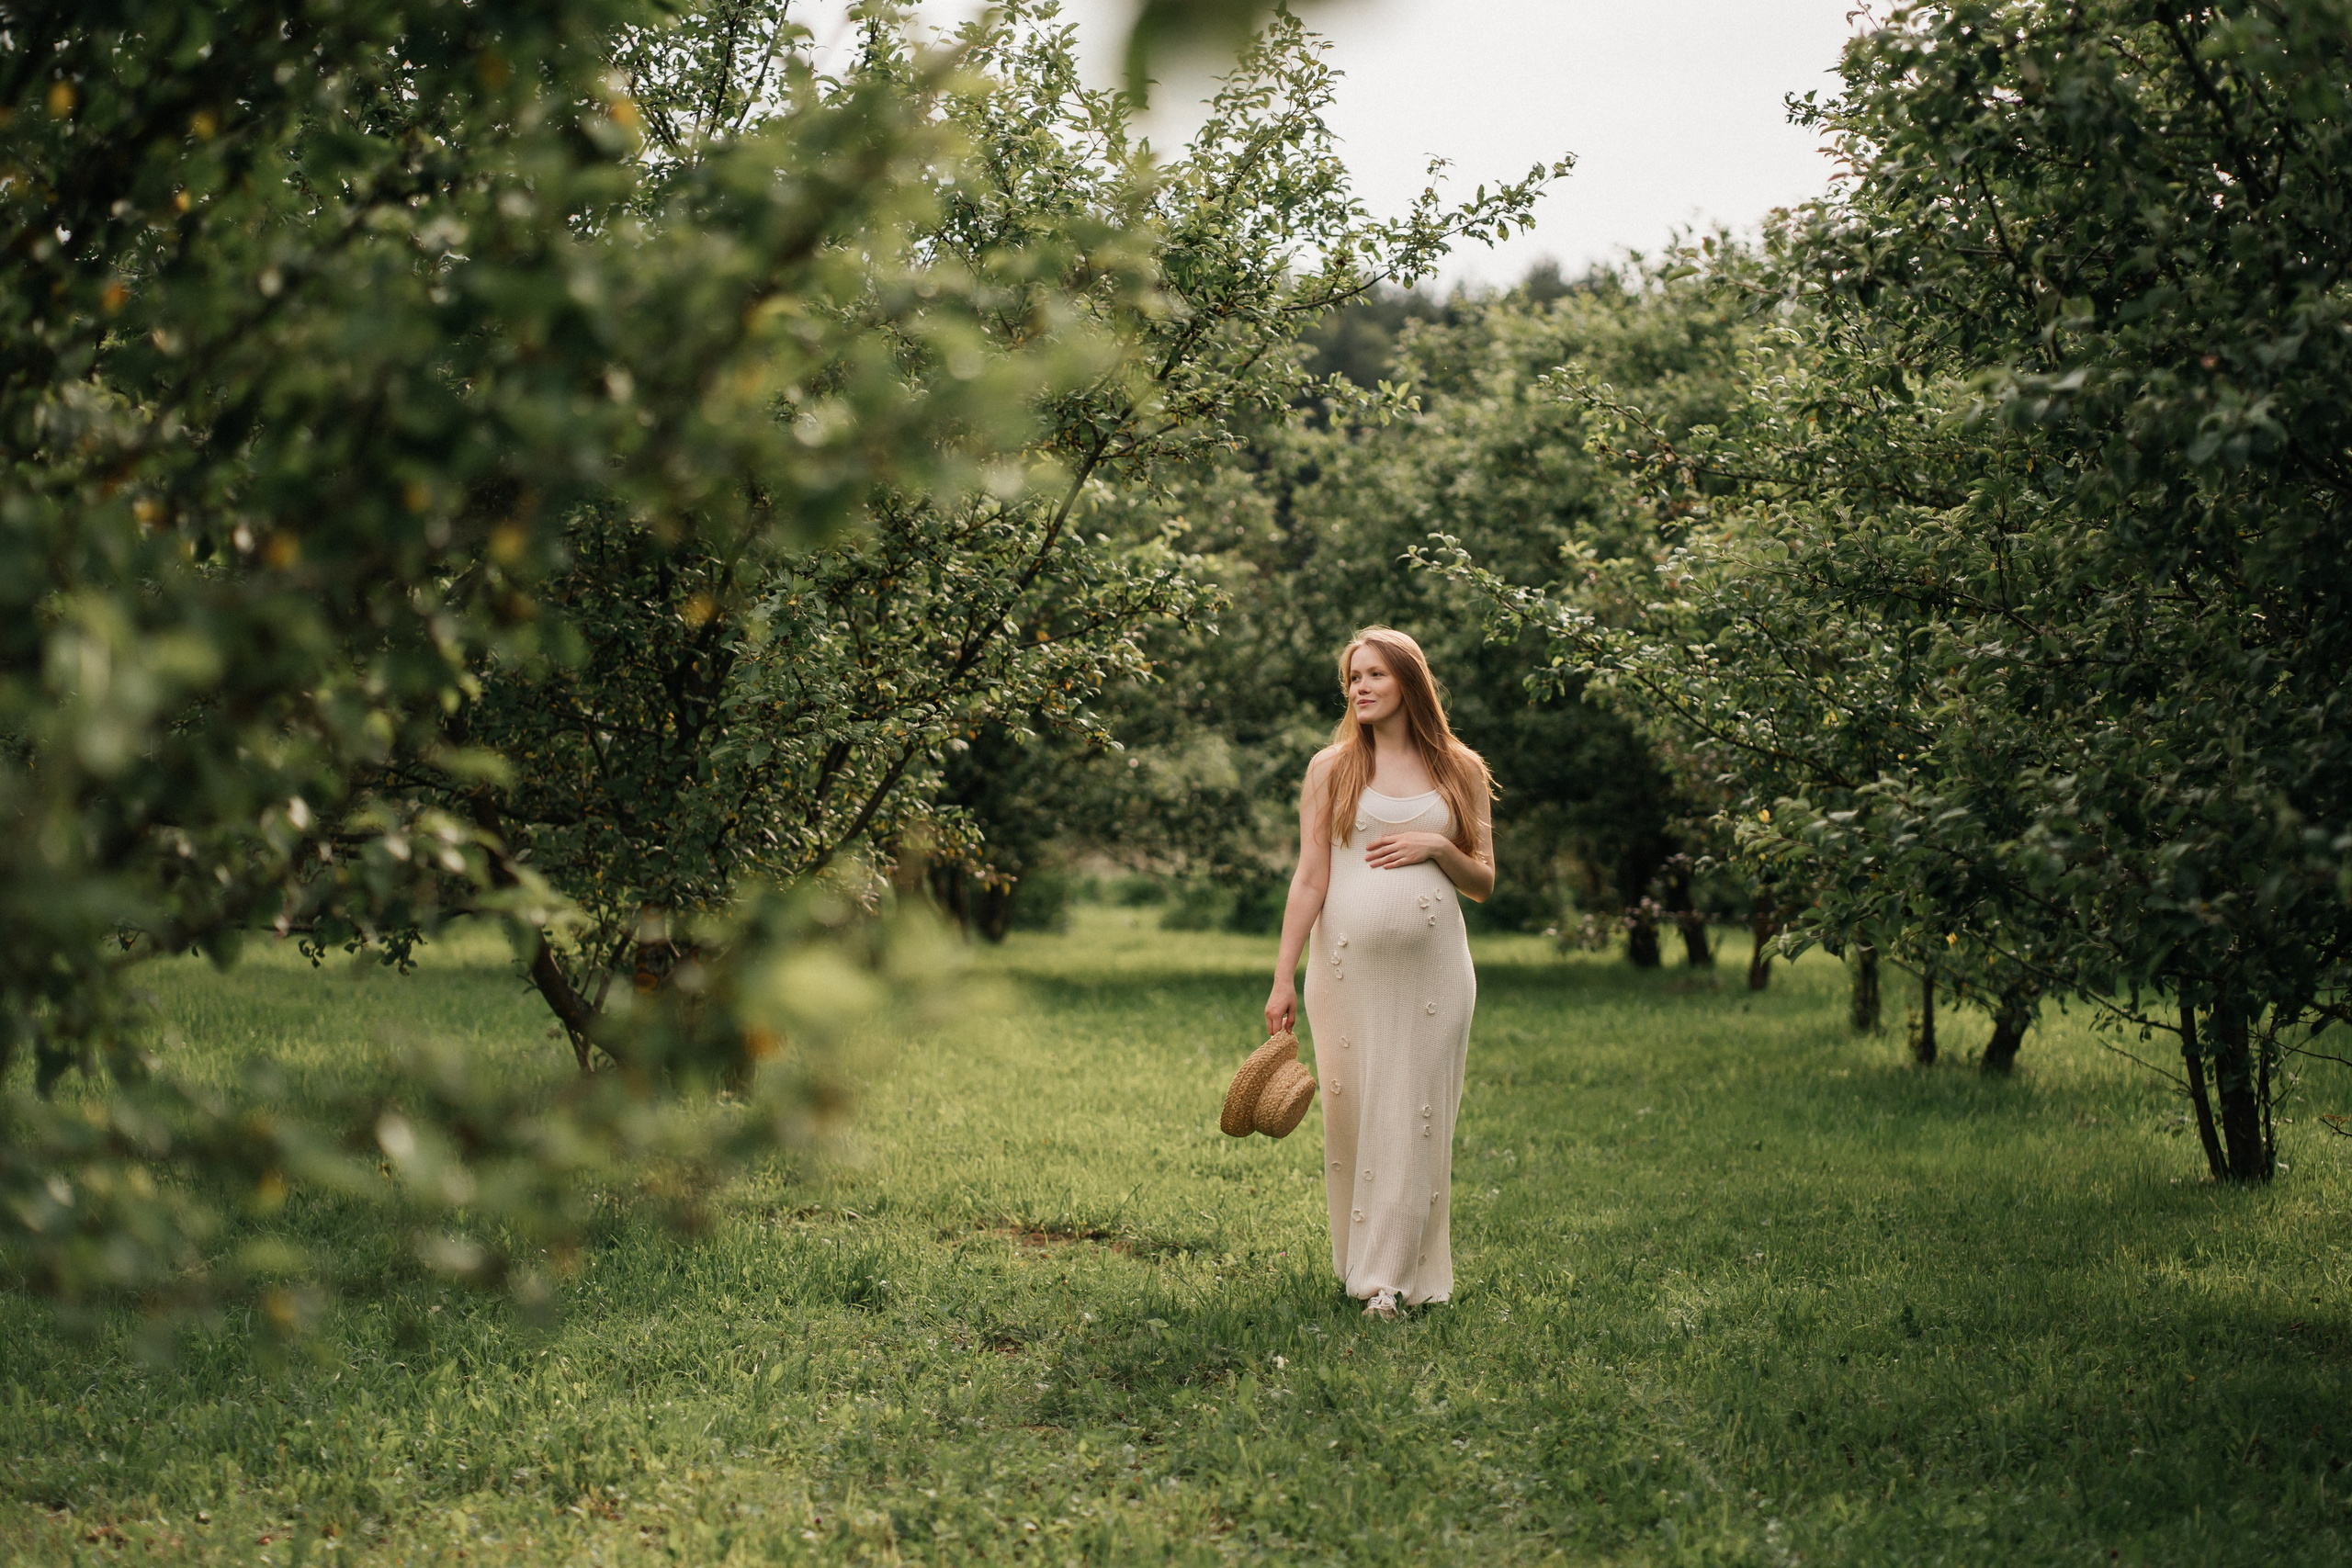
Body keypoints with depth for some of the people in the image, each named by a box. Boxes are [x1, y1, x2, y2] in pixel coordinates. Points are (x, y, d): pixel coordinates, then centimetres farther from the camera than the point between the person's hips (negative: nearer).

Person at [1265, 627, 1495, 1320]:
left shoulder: (1461, 773, 8)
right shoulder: (1331, 767, 5)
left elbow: (1483, 883, 12)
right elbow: (1309, 880, 2)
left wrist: (1438, 847, -8)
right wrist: (1282, 978, -4)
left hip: (1431, 967, 1)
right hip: (1348, 965, 0)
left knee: (1417, 1115, -3)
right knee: (1351, 1108, 1)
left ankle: (1393, 1273, 0)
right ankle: (1359, 1256, 16)